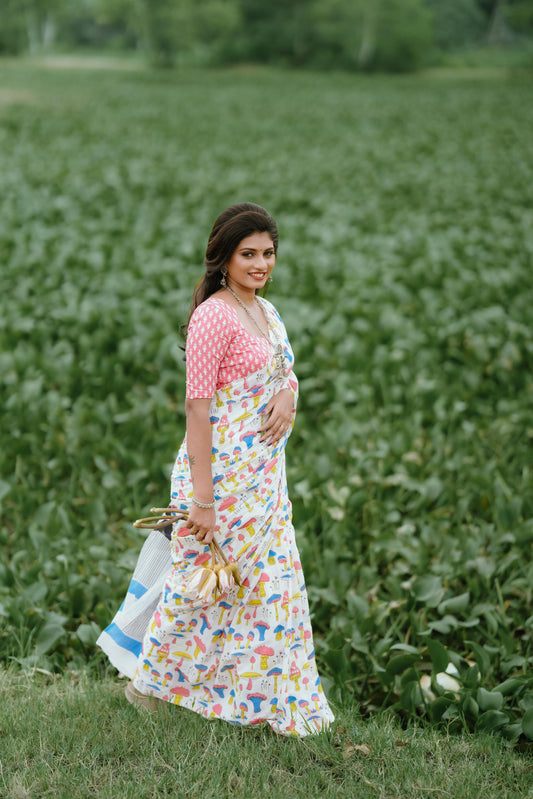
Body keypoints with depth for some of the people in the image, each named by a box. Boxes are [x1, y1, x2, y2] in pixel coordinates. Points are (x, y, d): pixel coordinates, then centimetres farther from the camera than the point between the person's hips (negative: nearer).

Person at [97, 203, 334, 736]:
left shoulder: (266, 311, 10)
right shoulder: (213, 317, -17)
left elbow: (284, 372, 23)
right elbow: (197, 410, -19)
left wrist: (288, 394, -4)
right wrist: (202, 499, -21)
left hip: (265, 470, 8)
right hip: (220, 471, -8)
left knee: (272, 579, 13)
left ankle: (276, 697, 27)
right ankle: (148, 679, 26)